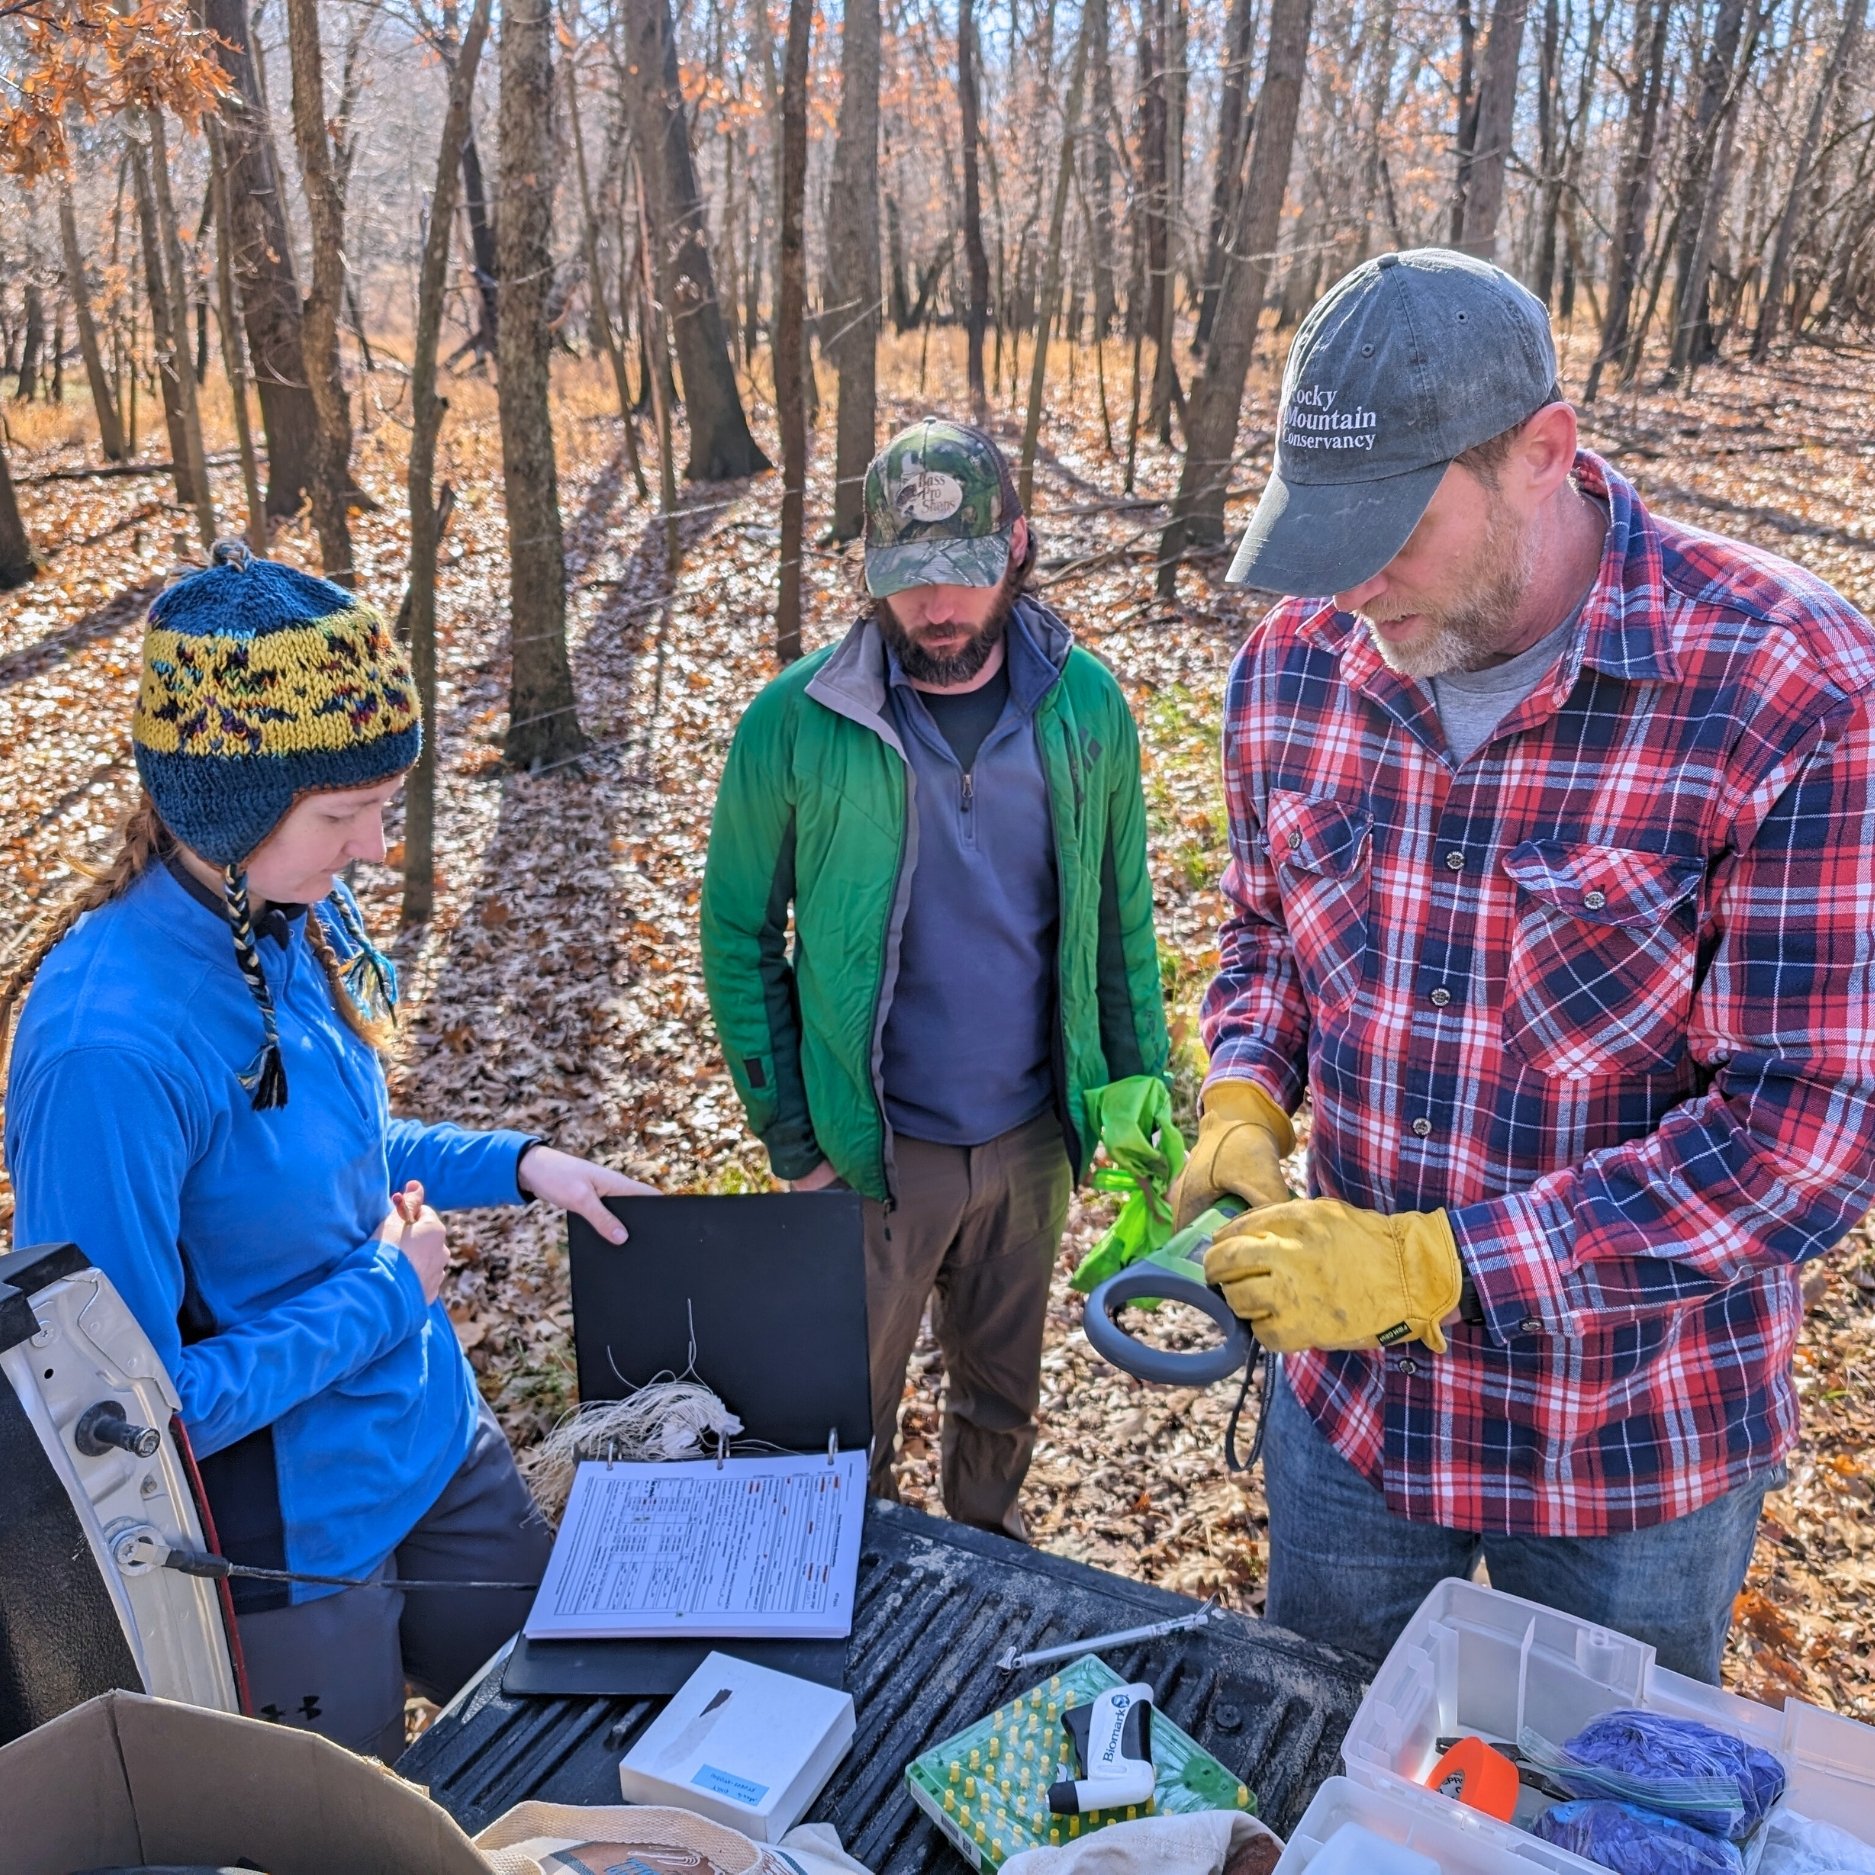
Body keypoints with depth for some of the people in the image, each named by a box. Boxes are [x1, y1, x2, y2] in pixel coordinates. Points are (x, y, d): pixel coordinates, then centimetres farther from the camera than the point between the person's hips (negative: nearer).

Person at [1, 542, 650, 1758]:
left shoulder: (296, 919, -8)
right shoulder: (109, 1050, -32)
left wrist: (518, 1164, -1)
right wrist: (388, 1288, -20)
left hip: (441, 1441, 7)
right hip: (295, 1541, -7)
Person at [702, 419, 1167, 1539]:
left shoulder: (1086, 707, -6)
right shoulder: (796, 723, -14)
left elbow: (1123, 922, 3)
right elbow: (741, 937, -6)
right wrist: (789, 1138, -7)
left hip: (1034, 1139, 3)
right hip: (871, 1152, -2)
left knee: (1005, 1395, 24)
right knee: (848, 1417, 16)